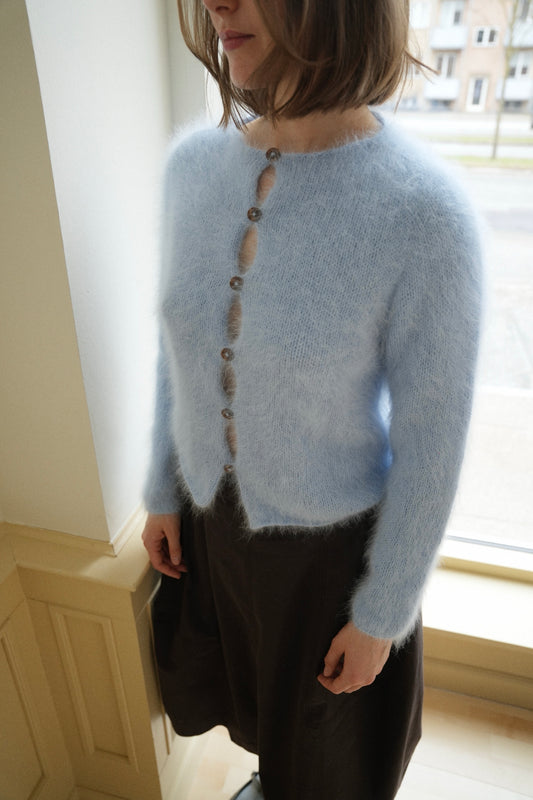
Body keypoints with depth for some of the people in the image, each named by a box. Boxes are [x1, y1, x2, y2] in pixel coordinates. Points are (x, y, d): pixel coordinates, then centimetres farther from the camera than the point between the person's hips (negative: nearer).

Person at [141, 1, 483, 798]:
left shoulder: (428, 216, -28)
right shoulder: (192, 164, -12)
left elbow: (432, 447, -19)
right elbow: (180, 352, 0)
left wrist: (382, 615, -8)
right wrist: (163, 490, 8)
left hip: (333, 536, -5)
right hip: (214, 511, 6)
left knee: (326, 715, 26)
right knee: (240, 675, 34)